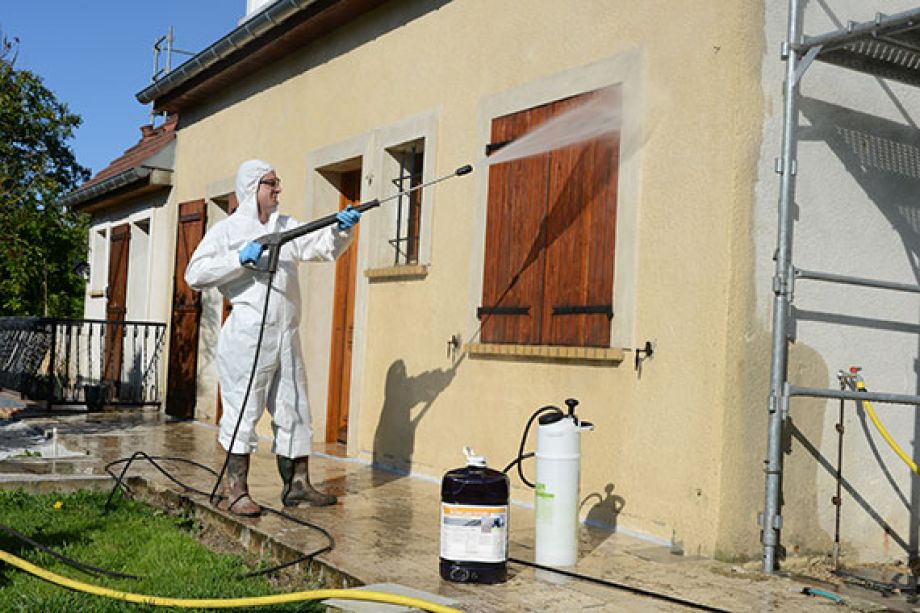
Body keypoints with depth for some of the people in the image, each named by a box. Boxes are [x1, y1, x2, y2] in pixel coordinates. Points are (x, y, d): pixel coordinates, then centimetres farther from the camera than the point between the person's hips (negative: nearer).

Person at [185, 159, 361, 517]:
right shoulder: (227, 230, 2)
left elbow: (325, 247, 14)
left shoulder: (287, 228, 18)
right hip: (247, 336, -6)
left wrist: (341, 229, -5)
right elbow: (195, 275, -7)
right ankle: (235, 493, 3)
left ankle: (297, 486, 19)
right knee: (243, 412, -4)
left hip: (286, 337, 6)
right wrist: (240, 258, -15)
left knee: (294, 412, 10)